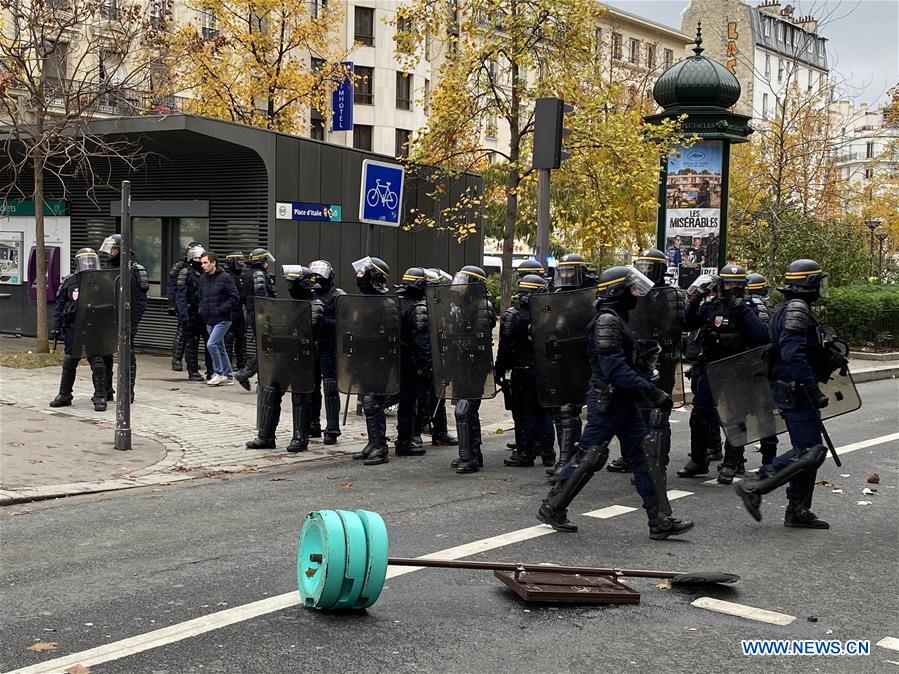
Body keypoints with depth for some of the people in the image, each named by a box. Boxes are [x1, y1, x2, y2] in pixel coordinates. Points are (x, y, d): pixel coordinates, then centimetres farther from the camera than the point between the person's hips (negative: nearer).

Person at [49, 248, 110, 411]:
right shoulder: (69, 282, 3)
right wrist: (56, 328, 2)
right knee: (69, 363, 11)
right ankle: (64, 395, 24)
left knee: (97, 363, -7)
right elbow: (59, 306, 7)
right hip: (73, 329, 2)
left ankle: (100, 398, 0)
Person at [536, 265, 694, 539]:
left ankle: (660, 521, 7)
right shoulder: (606, 321, -17)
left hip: (624, 402, 10)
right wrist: (652, 392, -27)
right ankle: (552, 508, 13)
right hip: (607, 401, -10)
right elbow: (615, 369, -26)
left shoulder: (618, 319, 15)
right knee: (588, 457, -1)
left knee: (642, 456, 6)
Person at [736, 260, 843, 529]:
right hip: (796, 392, -11)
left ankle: (798, 511, 17)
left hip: (795, 391, 11)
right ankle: (755, 487, -11)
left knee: (807, 449, 13)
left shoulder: (793, 308, 17)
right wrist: (815, 390, -26)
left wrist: (830, 355, 7)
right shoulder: (797, 308, -16)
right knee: (810, 451, -12)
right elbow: (793, 354, -26)